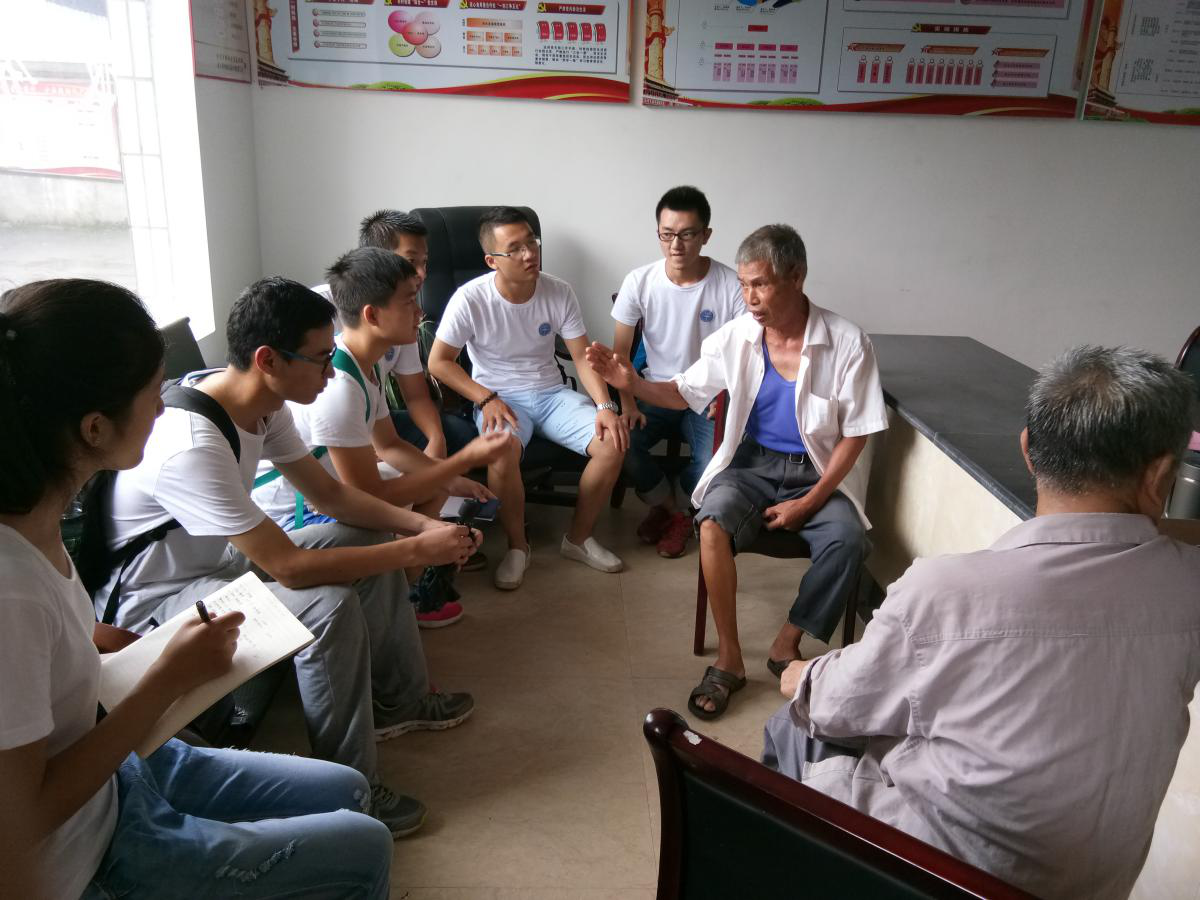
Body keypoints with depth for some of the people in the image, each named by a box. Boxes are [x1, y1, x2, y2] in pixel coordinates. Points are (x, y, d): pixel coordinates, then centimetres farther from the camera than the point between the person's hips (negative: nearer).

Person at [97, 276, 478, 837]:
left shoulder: (261, 403, -8)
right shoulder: (191, 448, -35)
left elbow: (329, 493, 2)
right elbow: (289, 568, -33)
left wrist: (419, 525, -12)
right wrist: (419, 551, -28)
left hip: (216, 560, 9)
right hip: (150, 601, -9)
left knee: (376, 541, 4)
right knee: (329, 606, -31)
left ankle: (398, 699, 20)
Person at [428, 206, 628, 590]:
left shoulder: (559, 292, -6)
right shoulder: (470, 299, -15)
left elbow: (583, 356, -3)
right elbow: (439, 362, -7)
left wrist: (604, 406, -18)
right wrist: (486, 398, -18)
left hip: (552, 393, 4)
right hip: (499, 397, -3)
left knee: (614, 442, -19)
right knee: (503, 451, -37)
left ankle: (578, 538, 4)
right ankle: (517, 545, -8)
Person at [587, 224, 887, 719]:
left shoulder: (847, 343, -11)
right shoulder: (735, 337, -5)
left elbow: (855, 434, -5)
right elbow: (684, 392, 7)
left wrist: (810, 501, -14)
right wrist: (632, 383, -13)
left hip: (818, 474, -1)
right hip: (751, 463, 1)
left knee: (846, 539, -30)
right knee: (714, 522, -30)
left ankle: (786, 645, -6)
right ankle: (728, 658, -15)